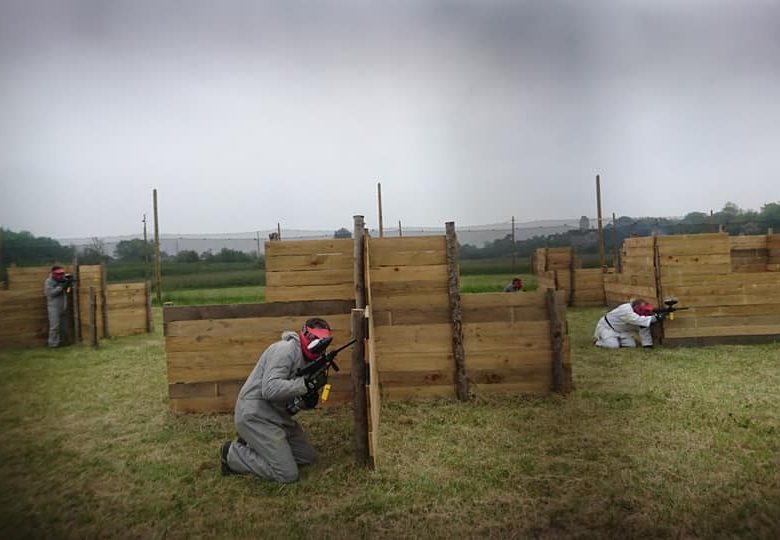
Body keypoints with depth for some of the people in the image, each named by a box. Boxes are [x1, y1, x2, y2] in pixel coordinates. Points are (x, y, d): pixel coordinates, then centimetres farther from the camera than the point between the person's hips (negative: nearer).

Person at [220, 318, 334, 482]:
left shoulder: (308, 360, 9)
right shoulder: (285, 350, -19)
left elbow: (293, 395, 11)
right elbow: (270, 389, -29)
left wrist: (310, 399, -11)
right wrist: (307, 384, -30)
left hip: (277, 416, 10)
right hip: (255, 416, -10)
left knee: (307, 457, 12)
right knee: (288, 475, -10)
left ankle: (251, 446, 17)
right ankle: (232, 454, 4)